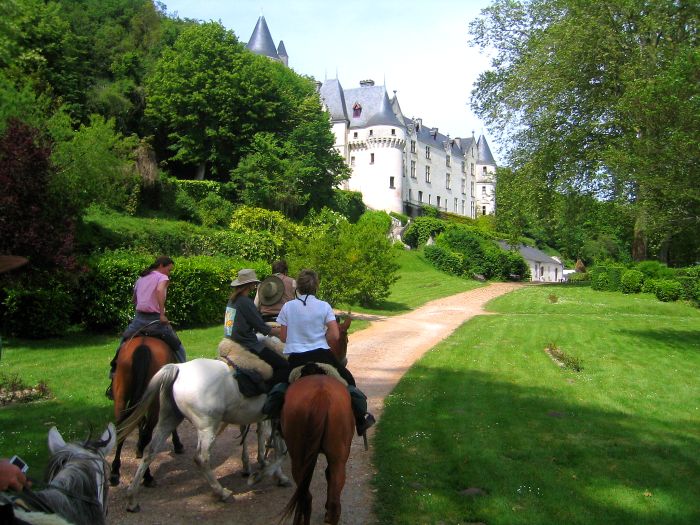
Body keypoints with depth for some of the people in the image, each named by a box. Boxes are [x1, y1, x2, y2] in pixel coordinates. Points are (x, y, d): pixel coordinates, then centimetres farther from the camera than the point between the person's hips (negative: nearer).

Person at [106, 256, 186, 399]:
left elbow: (134, 300, 25)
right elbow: (159, 290, -25)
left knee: (123, 343, 29)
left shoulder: (140, 278, 18)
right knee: (178, 348, 6)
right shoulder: (163, 277, -3)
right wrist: (162, 314, -23)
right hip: (155, 319, -6)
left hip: (138, 319, 6)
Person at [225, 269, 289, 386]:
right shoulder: (246, 302, -16)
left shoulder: (232, 300, 11)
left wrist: (269, 328, 18)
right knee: (285, 367, -12)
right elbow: (263, 329, -12)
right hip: (247, 346, -10)